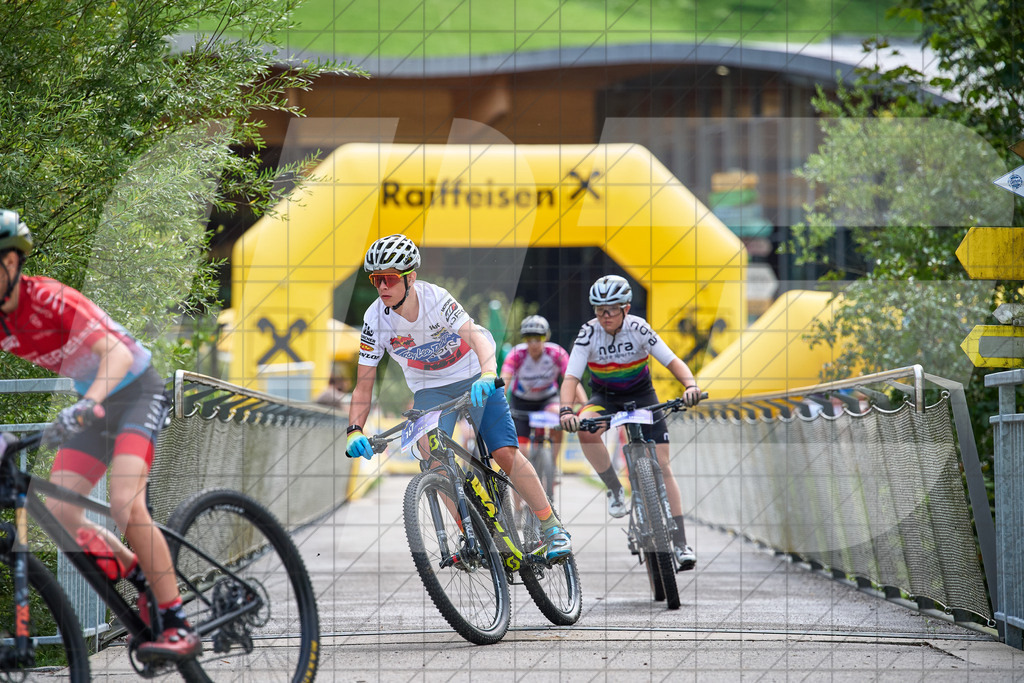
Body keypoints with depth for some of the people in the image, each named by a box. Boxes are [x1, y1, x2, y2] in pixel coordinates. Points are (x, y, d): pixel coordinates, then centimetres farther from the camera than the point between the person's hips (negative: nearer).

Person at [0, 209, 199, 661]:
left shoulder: (51, 299, -28)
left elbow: (118, 354, -39)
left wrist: (84, 406, -54)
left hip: (135, 391, -7)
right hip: (93, 403, 7)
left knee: (124, 504, -25)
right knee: (58, 511, -7)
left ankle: (178, 627, -21)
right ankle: (142, 580, 14)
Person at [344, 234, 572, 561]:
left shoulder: (435, 298, -29)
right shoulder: (375, 319, -21)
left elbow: (476, 337, -42)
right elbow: (363, 385, -17)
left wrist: (488, 375, -62)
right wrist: (355, 430, -32)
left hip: (473, 377, -3)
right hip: (430, 389, 3)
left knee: (505, 452, -12)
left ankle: (553, 528, 1)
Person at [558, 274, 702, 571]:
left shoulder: (638, 329, -20)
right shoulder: (589, 333, -20)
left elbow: (672, 361, -22)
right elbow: (571, 377, -26)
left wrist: (690, 385, -42)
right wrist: (566, 410, -45)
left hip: (641, 395, 0)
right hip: (604, 397, 0)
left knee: (662, 467, -10)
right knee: (585, 428, -35)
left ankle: (680, 544, -7)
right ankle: (615, 490, -13)